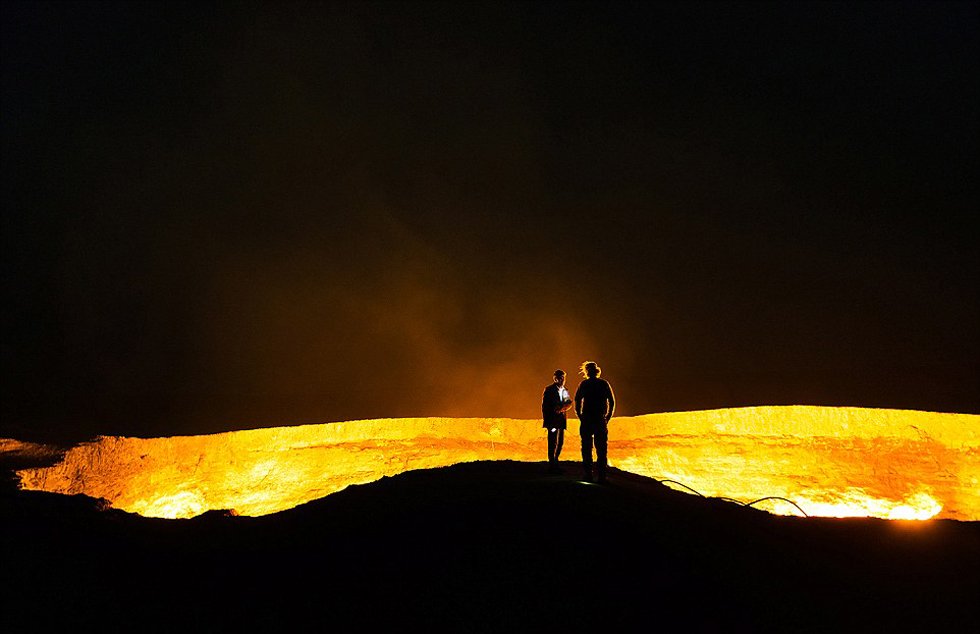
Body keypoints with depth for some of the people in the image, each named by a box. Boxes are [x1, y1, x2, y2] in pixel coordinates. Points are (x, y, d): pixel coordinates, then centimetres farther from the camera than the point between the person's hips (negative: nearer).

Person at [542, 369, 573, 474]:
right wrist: (546, 421, -11)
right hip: (552, 420, -6)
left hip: (561, 420, 6)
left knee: (560, 442, 11)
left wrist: (561, 409, -18)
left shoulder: (565, 390, 15)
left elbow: (569, 403, 3)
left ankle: (555, 464, 24)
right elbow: (544, 405, -5)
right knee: (552, 443, -6)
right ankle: (552, 466, -2)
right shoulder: (549, 390, -3)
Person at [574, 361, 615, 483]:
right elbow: (612, 402, 5)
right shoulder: (604, 384, 6)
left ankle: (588, 475, 3)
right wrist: (607, 418, 9)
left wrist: (580, 418, 2)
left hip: (587, 421, -2)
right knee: (601, 450, 6)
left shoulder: (584, 384, -1)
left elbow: (577, 402, -5)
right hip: (601, 421, 2)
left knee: (587, 449, 5)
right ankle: (601, 476, 3)